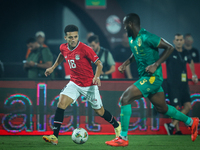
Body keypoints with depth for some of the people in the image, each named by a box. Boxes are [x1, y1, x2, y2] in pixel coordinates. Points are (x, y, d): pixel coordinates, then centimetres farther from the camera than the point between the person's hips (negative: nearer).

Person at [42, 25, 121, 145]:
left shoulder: (85, 49, -21)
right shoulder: (63, 48, -3)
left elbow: (99, 64, -16)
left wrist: (96, 77, -32)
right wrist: (53, 67, 21)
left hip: (89, 85, -4)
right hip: (74, 83, 4)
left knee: (99, 111, 8)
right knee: (61, 103, -17)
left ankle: (117, 126, 38)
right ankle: (54, 137, -20)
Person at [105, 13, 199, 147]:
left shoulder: (146, 37, -20)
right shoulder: (132, 38, 8)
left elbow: (169, 47, -17)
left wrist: (156, 65, -23)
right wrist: (125, 63, 12)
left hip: (152, 77, -10)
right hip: (145, 77, 10)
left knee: (125, 98, -17)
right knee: (162, 108, 19)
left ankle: (123, 138, -13)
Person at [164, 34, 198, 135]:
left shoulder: (186, 53, 10)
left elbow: (191, 62, 30)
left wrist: (194, 75, 29)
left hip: (184, 84, 6)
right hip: (173, 85, -6)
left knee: (188, 106, -4)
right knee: (176, 108, -6)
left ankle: (172, 125, 2)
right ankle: (177, 130, 6)